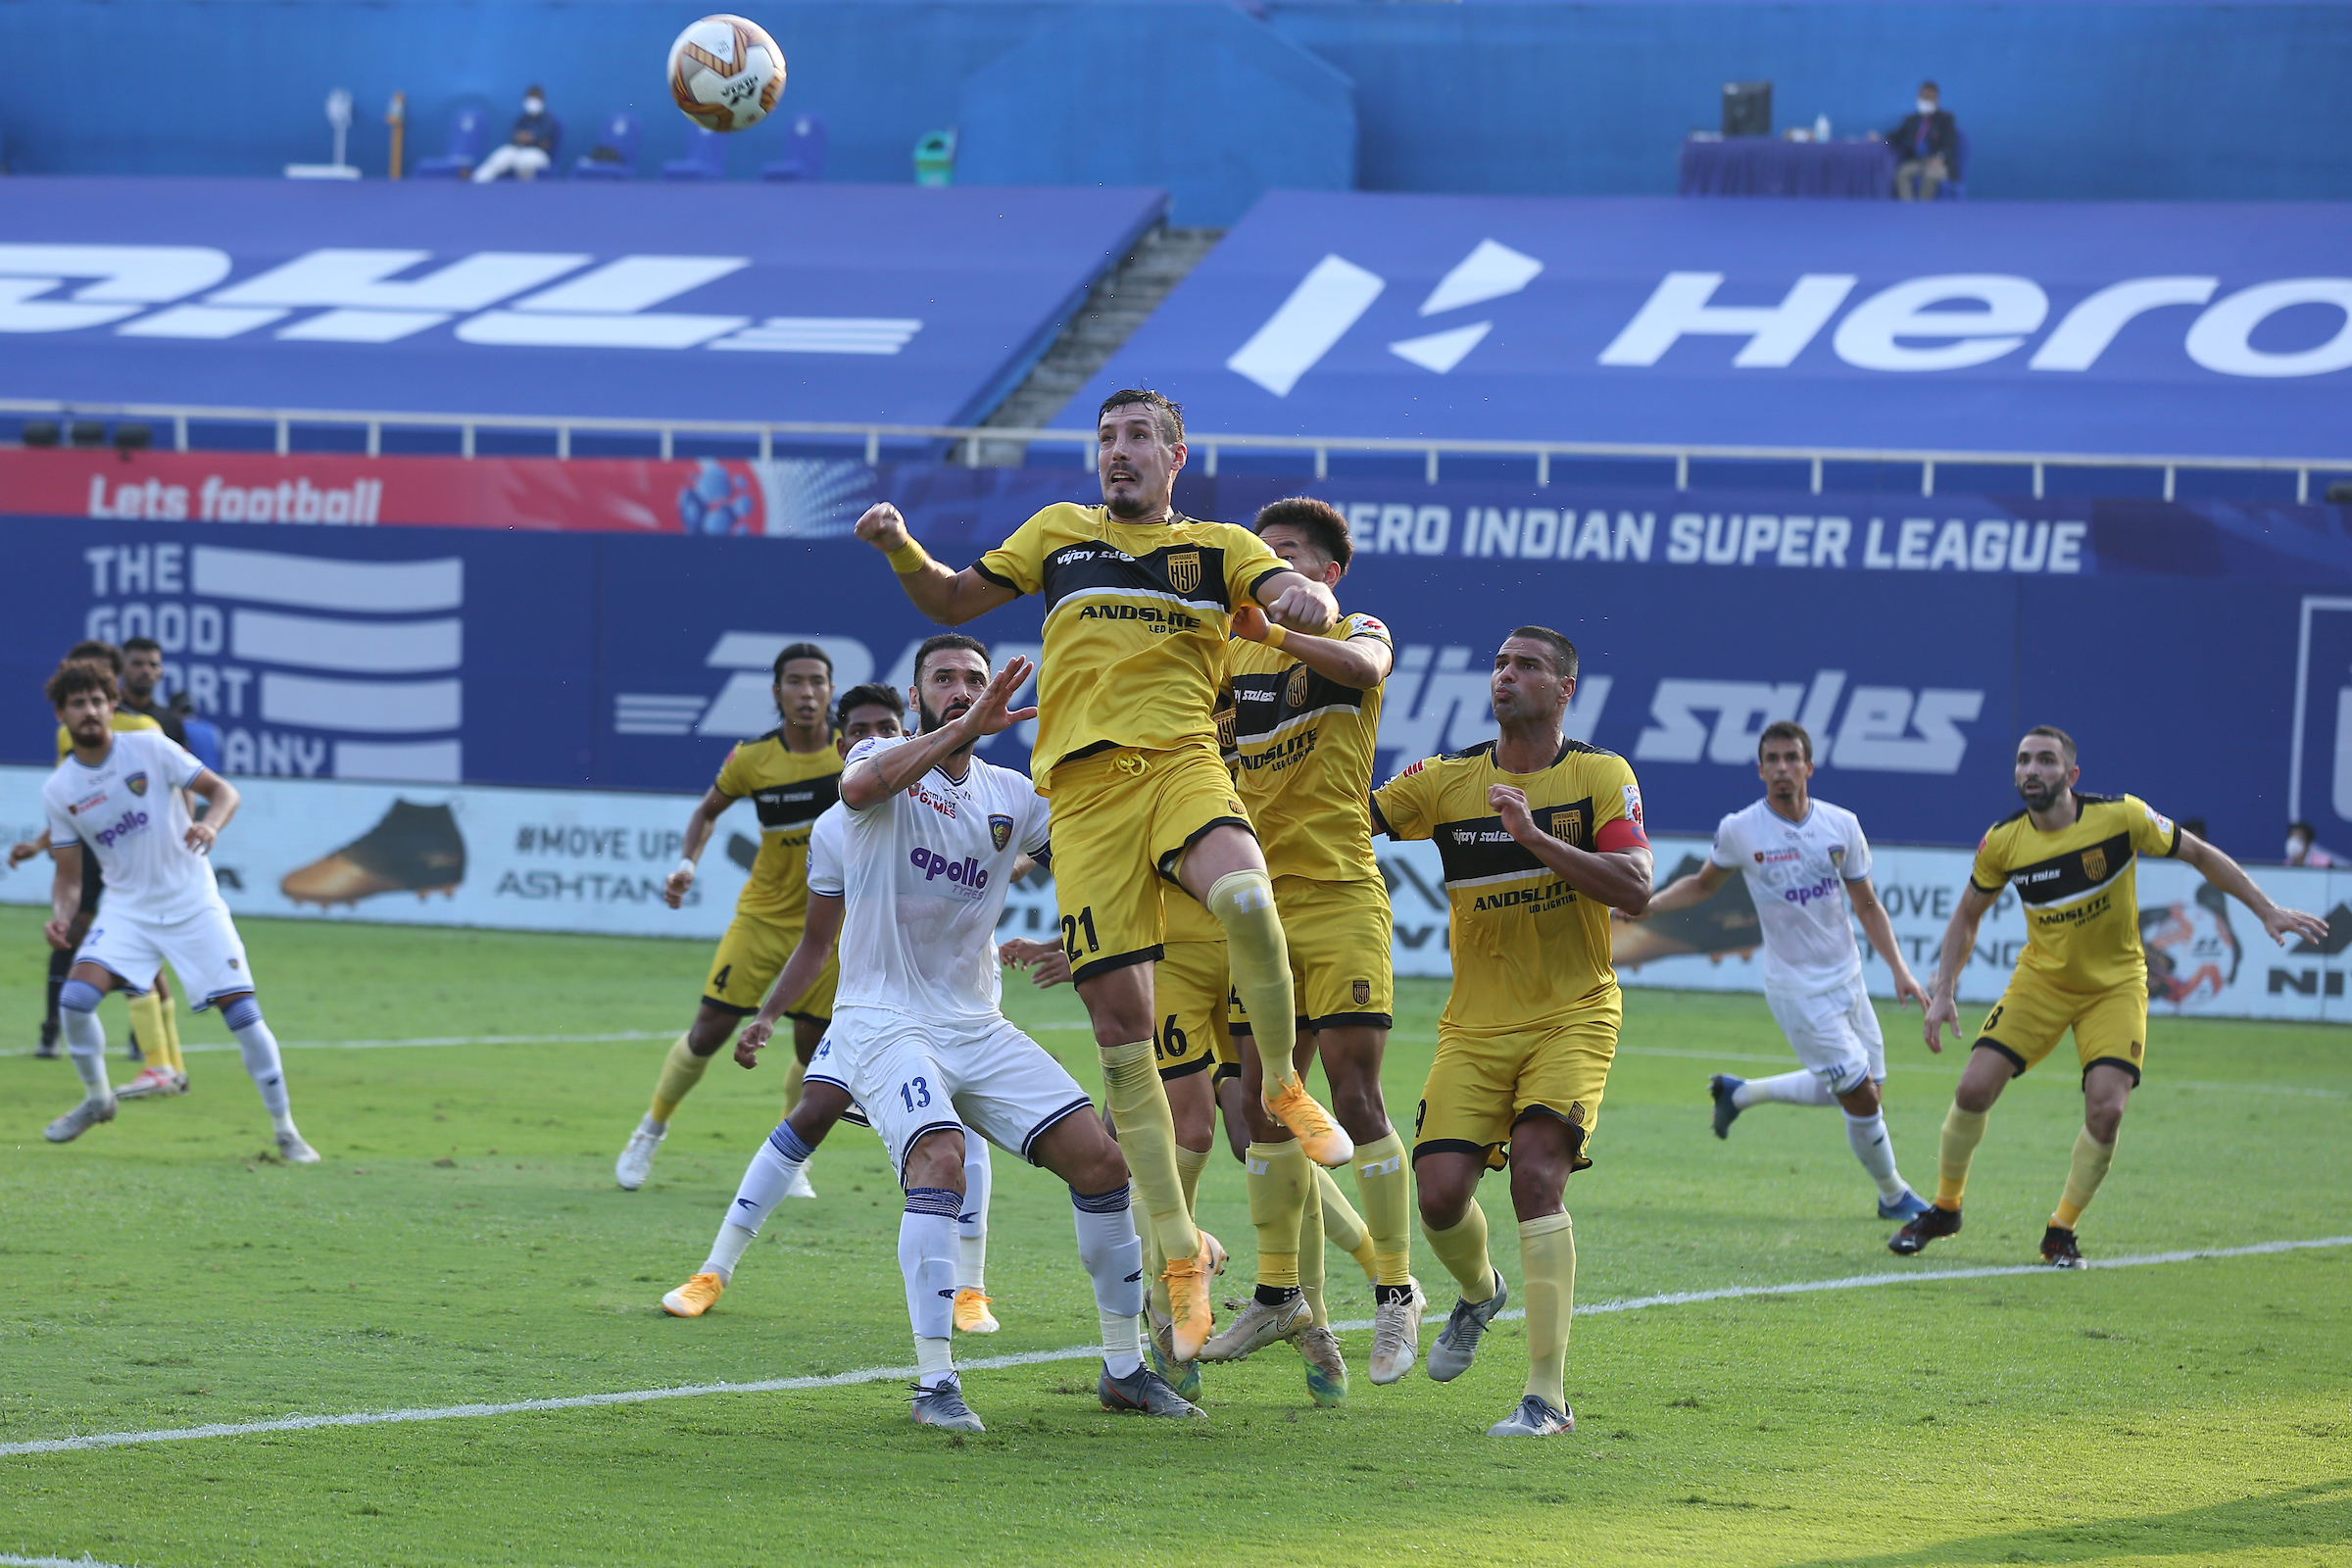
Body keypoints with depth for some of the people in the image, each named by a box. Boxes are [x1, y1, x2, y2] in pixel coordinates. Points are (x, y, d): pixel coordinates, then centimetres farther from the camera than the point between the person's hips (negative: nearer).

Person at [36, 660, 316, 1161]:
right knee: (75, 997, -17)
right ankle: (96, 1097, 10)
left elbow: (223, 790, -7)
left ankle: (286, 1132, 1)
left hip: (194, 905, -2)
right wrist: (61, 915, -15)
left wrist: (211, 825, -29)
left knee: (242, 1012, -10)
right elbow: (68, 875, 6)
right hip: (129, 909, 2)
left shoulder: (149, 748, -8)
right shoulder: (58, 791, -1)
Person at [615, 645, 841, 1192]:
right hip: (762, 915, 0)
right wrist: (688, 864, -8)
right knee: (709, 1030, -4)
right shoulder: (752, 759, -11)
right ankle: (651, 1131, 19)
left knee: (812, 1050, 0)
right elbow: (708, 810, 7)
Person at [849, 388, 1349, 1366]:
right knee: (1120, 1029, -4)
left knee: (1246, 899, -36)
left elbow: (1306, 606, 1)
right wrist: (900, 550, 5)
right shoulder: (1059, 533, 21)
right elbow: (951, 601, 26)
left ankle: (1285, 1088, -10)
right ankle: (1180, 1259, 5)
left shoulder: (1220, 547, 16)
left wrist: (1307, 602, -23)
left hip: (1181, 762, -2)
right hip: (1084, 788, 2)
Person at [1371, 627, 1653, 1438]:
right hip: (1476, 1025, 3)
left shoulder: (1600, 776, -4)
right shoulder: (1445, 780, 3)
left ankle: (1547, 1395, -20)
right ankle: (1478, 1292, 29)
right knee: (1440, 1192, -9)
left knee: (1537, 1173, -22)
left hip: (1573, 1017, -3)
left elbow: (1634, 890, -16)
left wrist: (1537, 839, -25)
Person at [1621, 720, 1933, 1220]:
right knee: (1861, 1096, -8)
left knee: (1866, 1089, 13)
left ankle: (1740, 1092, 29)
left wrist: (1898, 969, -3)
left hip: (1847, 978, 5)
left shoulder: (1841, 825, -2)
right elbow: (1703, 884, 9)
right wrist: (1648, 904, -7)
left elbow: (1867, 905, 6)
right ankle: (1893, 1194, 16)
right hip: (1797, 988, -5)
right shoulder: (1739, 831, -10)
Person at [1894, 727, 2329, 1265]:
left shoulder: (2122, 817, -18)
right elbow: (1967, 917, 6)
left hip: (2115, 985, -2)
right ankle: (1944, 1209, 12)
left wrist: (2267, 911, -7)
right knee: (1974, 1088, -11)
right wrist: (1944, 992, -2)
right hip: (2040, 979, 2)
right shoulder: (2002, 842, -10)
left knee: (2106, 1109, -18)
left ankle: (2061, 1233, 2)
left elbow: (2200, 855, -5)